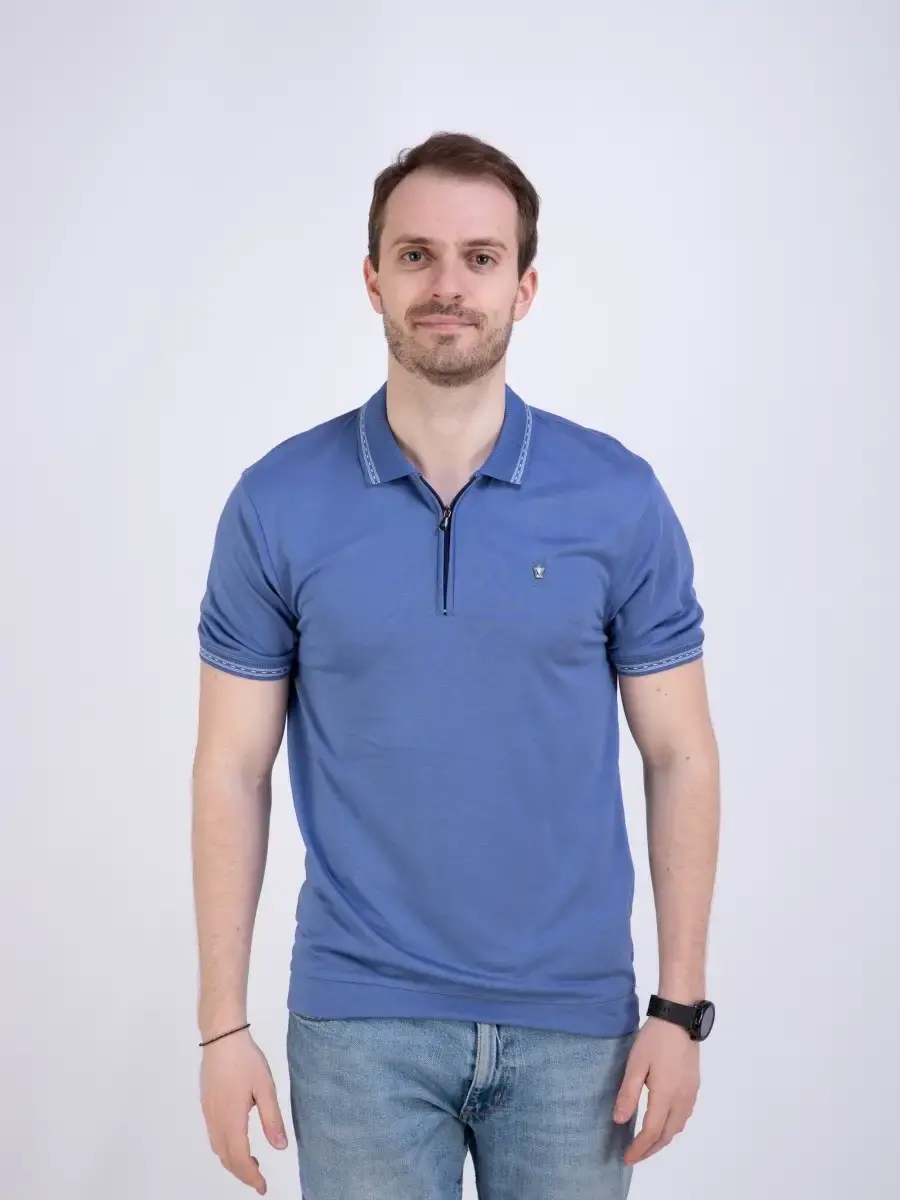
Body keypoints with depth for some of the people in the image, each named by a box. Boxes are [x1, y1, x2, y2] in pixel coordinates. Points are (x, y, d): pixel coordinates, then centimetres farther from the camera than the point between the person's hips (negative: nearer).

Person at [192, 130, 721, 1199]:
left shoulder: (620, 497, -3)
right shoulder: (278, 503, -3)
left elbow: (679, 757, 1)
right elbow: (233, 769, 0)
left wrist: (680, 1008, -3)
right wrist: (222, 1024, -2)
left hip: (572, 1023, 1)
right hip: (361, 1022, 0)